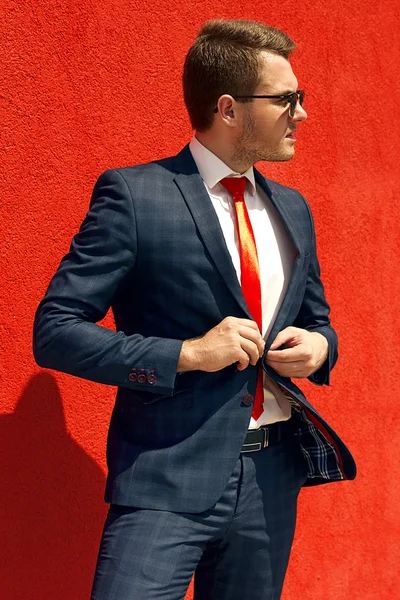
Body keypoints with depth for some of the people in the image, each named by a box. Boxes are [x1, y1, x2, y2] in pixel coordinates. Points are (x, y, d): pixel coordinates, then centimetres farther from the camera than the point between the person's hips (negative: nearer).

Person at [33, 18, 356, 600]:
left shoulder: (292, 208, 11)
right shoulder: (133, 194, -9)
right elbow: (55, 332, -11)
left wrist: (319, 346, -1)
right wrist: (187, 354, -20)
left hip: (274, 479, 6)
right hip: (169, 480, -6)